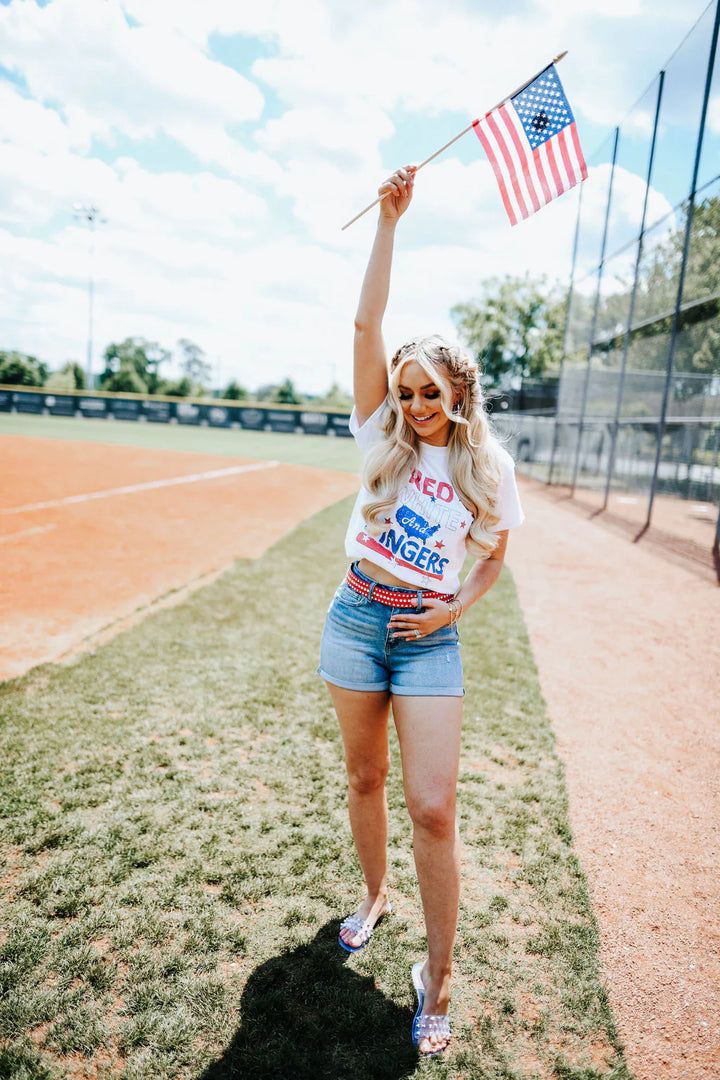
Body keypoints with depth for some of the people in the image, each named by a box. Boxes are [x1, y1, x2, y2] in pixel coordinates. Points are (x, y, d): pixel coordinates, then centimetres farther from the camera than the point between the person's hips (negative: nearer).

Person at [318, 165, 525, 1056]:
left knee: (433, 808, -5)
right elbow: (367, 324, -9)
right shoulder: (383, 437, 0)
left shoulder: (488, 467, -1)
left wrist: (450, 611, -7)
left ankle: (438, 975, 14)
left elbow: (491, 557, 10)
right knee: (365, 778, 16)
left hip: (427, 636, -2)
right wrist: (388, 222, -13)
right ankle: (374, 897, 42)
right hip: (356, 618, 2)